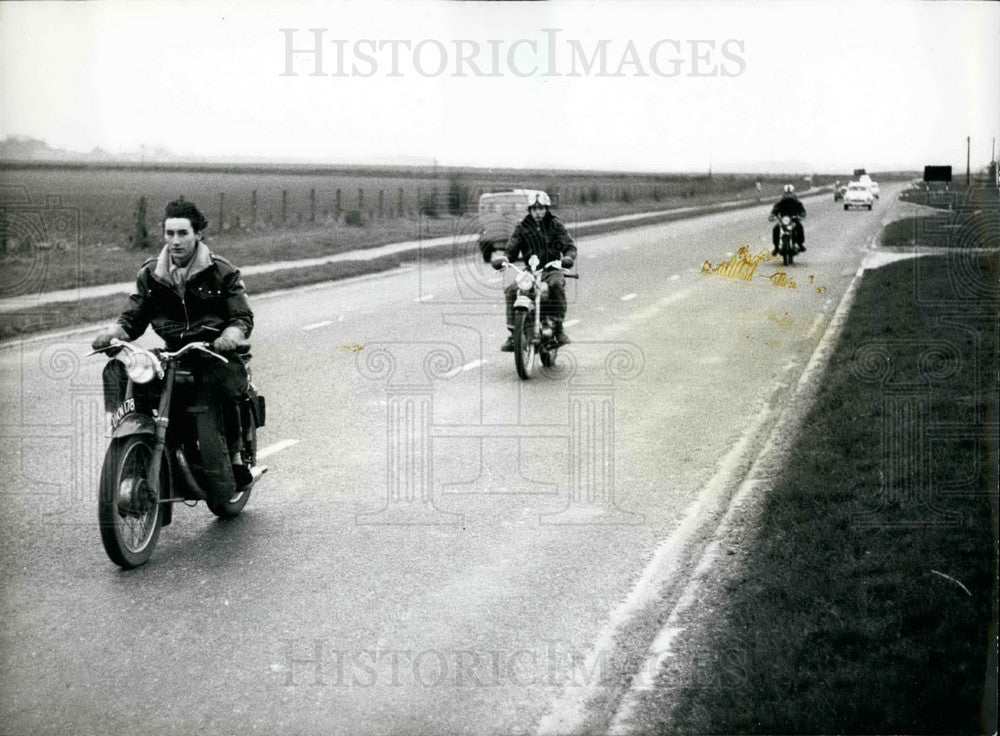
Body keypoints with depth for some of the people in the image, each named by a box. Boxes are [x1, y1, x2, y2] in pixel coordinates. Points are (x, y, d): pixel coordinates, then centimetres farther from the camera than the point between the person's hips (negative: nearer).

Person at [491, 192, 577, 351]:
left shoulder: (555, 225, 5)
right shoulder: (522, 228, 9)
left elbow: (569, 246, -2)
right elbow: (511, 250, 4)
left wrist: (568, 257, -25)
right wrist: (501, 258, -19)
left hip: (551, 270, -2)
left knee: (557, 284, -36)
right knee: (511, 290, -24)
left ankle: (558, 328, -25)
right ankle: (513, 335, -18)